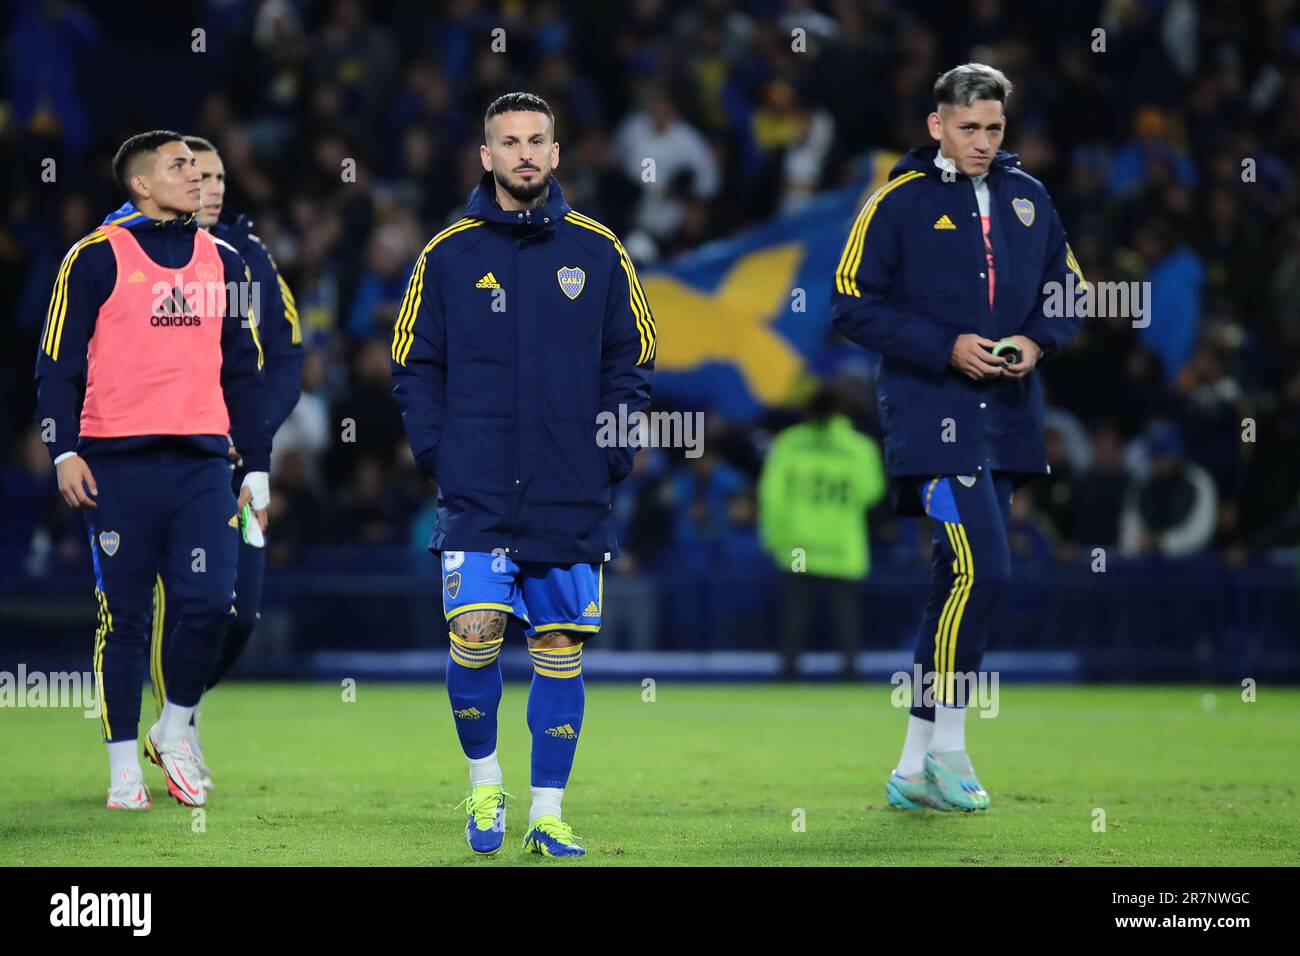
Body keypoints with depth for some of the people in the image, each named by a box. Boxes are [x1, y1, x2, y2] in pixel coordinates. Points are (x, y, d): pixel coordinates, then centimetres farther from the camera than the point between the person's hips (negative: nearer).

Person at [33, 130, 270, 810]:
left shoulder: (223, 262, 15)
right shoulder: (97, 257, 1)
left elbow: (243, 372, 19)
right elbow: (58, 362, 1)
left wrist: (257, 468, 16)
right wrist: (65, 452, -9)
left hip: (201, 460, 3)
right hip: (118, 463, -3)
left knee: (209, 602, -10)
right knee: (124, 616, 1)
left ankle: (175, 728, 14)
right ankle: (124, 765, 11)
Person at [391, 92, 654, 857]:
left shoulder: (597, 252, 5)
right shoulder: (449, 254, 3)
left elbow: (631, 362, 9)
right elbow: (415, 364, 8)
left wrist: (612, 457, -1)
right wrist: (439, 452, -4)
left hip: (574, 499, 1)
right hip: (477, 496, -1)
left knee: (561, 649, 3)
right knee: (475, 637, -12)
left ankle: (549, 813, 12)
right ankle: (484, 782, 11)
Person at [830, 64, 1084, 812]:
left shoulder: (1028, 197, 11)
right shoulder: (899, 201, -5)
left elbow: (1068, 289, 18)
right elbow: (853, 303, -6)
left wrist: (1038, 340, -3)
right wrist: (945, 348, -14)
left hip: (1008, 417, 6)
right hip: (932, 416, -6)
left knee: (960, 583, 9)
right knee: (982, 568, -18)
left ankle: (917, 767, 16)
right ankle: (949, 745, -4)